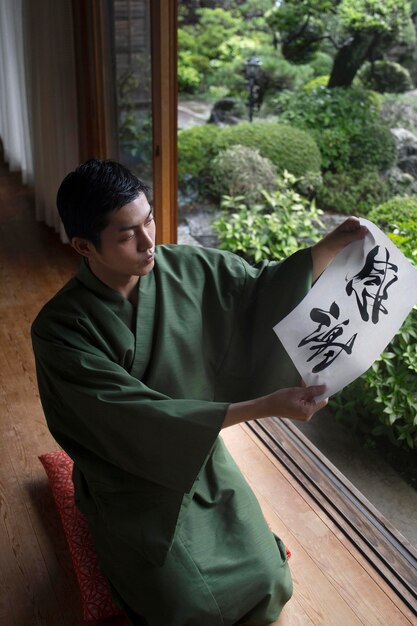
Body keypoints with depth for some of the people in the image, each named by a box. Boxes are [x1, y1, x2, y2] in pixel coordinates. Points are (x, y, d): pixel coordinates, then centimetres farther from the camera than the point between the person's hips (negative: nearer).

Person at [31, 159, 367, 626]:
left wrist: (329, 247, -13)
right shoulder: (60, 329, -25)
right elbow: (140, 419, -29)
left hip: (201, 456, 4)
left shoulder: (188, 267, -12)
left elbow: (261, 290, 2)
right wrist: (263, 407, -32)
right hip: (130, 481, -3)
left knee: (268, 582, -1)